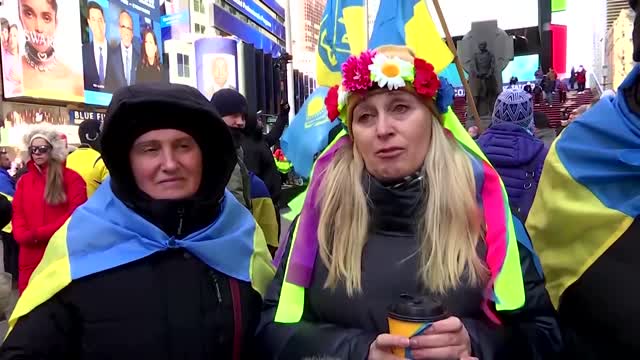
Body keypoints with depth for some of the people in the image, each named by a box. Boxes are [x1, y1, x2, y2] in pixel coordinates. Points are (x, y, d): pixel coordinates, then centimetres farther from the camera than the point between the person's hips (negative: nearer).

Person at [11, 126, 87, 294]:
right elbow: (18, 213, 12)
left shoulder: (71, 178, -2)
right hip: (30, 255, 5)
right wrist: (23, 235, -9)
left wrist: (39, 233, -14)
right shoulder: (24, 180, 15)